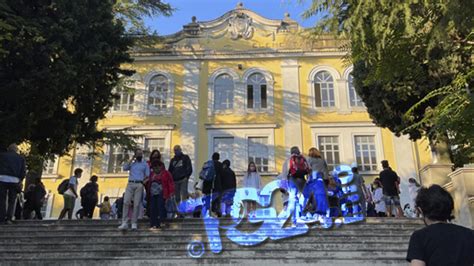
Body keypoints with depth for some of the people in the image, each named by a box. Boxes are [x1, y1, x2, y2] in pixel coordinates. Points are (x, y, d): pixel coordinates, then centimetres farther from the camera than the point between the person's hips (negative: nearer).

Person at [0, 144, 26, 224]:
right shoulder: (21, 158, 11)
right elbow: (23, 171, 7)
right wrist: (19, 181, 15)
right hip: (14, 181, 1)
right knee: (11, 201, 9)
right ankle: (9, 218, 3)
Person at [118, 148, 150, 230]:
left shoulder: (145, 164, 15)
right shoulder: (131, 163, 19)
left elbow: (147, 175, 8)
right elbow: (125, 168, 0)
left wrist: (142, 181, -8)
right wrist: (131, 159, 3)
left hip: (139, 185, -1)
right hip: (130, 184, 1)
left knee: (136, 204, -7)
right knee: (126, 202, -12)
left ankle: (134, 223, -4)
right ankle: (124, 223, -12)